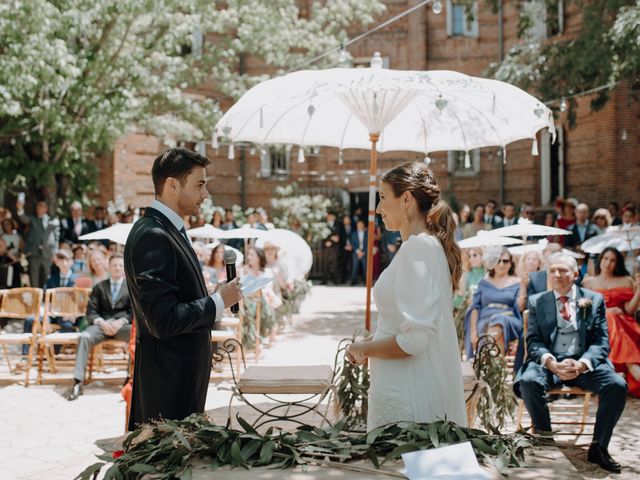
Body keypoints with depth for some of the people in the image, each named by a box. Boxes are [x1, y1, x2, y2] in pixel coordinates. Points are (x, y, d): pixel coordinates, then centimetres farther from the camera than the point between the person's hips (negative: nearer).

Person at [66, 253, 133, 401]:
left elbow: (133, 311, 5)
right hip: (102, 323, 1)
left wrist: (121, 322, -15)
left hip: (123, 324, -1)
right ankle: (77, 382, -33)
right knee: (84, 336, -31)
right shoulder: (99, 287, 19)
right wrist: (101, 322, -11)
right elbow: (91, 311, 10)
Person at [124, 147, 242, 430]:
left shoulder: (168, 231, 12)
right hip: (169, 376, -10)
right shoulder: (152, 236, -20)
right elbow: (164, 320, -25)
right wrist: (218, 301, -16)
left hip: (184, 371, 10)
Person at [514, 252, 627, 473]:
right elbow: (533, 341, 4)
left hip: (585, 363, 0)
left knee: (617, 385, -27)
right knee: (528, 381, -32)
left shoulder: (594, 300, 10)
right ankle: (545, 439, -12)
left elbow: (601, 341, 3)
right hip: (549, 363, 0)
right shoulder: (537, 302, 12)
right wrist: (550, 362, -18)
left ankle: (598, 447, -10)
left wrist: (582, 364, -17)